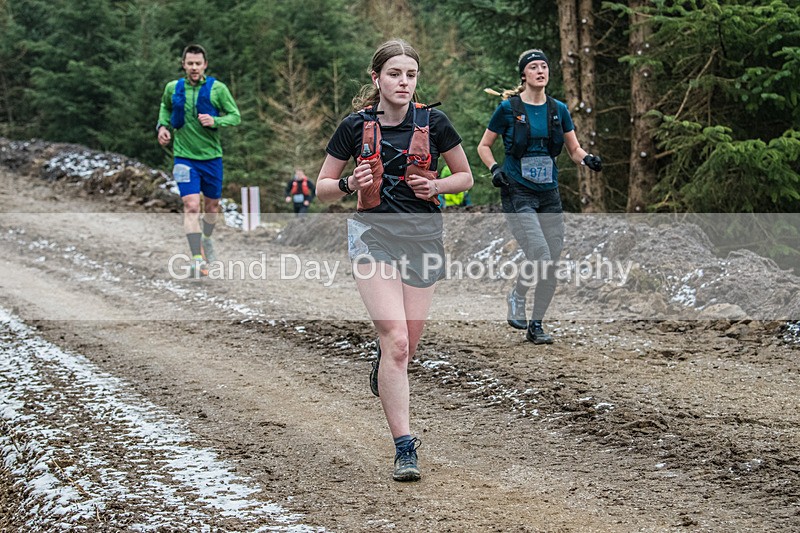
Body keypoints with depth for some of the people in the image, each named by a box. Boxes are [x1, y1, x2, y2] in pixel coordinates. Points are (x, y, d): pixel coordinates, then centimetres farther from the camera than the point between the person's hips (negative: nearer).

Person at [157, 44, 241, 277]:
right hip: (185, 157, -1)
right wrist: (162, 126, 5)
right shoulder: (172, 88, 0)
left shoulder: (217, 88, -6)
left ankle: (206, 239, 44)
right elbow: (165, 107, 22)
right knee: (191, 205, -15)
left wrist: (215, 121, -20)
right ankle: (197, 258, -18)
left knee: (212, 205, 15)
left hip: (211, 156, 1)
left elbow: (236, 116, -2)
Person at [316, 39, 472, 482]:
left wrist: (435, 186, -11)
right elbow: (323, 188, 6)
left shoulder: (432, 122, -2)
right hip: (373, 234, -2)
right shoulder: (355, 126, -2)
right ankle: (404, 449, -12)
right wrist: (350, 185, -15)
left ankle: (381, 362, 48)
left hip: (424, 237, 2)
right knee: (396, 341, -16)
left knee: (407, 346, 8)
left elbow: (466, 176, 9)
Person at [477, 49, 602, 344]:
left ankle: (536, 326, 17)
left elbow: (574, 148, 15)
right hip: (518, 194, -5)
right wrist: (495, 169, -12)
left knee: (551, 266, 1)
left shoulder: (558, 109, 8)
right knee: (541, 258, -19)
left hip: (549, 194, 5)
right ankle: (517, 296, 11)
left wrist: (587, 159, -7)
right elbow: (483, 146, 6)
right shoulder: (508, 108, -3)